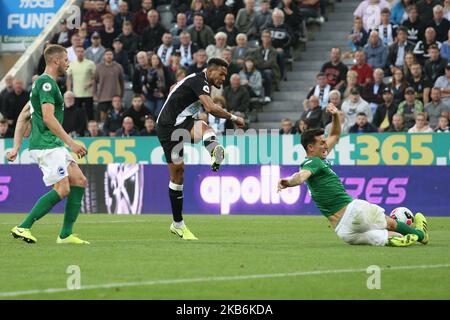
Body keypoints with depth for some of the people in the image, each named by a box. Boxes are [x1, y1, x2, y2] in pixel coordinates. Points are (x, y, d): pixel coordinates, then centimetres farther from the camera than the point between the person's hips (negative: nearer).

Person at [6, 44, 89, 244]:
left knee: (79, 181, 5)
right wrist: (71, 143, -21)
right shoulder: (46, 83, -12)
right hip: (46, 146, -10)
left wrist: (16, 147, 19)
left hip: (54, 145, 10)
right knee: (62, 189, -13)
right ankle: (22, 228, -9)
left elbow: (23, 117, 22)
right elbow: (48, 117, -22)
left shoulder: (45, 83, 20)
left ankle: (66, 235, 5)